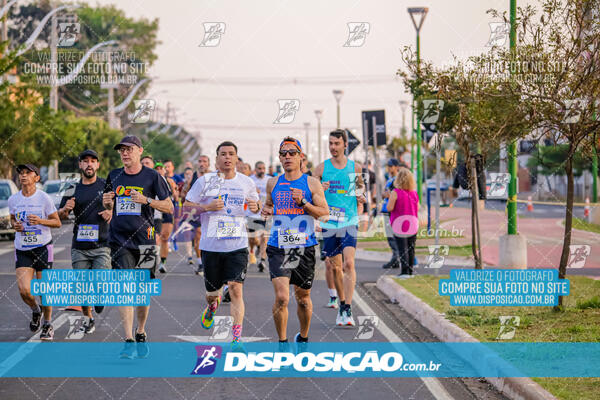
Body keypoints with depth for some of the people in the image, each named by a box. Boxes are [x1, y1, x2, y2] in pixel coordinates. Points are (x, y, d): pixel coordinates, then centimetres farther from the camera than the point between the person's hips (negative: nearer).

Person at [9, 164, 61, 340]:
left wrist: (40, 221, -19)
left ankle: (47, 324, 20)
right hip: (22, 250, 2)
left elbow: (57, 222, -1)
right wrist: (15, 225, -3)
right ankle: (35, 310, 22)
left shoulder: (44, 198, -7)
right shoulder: (13, 200, 2)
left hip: (43, 248, -2)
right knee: (24, 290, -11)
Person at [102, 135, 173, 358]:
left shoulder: (152, 177, 0)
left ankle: (141, 333, 27)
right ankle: (128, 340, -13)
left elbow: (169, 207, 0)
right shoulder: (114, 176, 10)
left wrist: (146, 200, -16)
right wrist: (107, 203, -2)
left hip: (144, 240, -1)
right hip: (119, 239, 2)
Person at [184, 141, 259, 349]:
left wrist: (255, 206, -1)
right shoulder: (205, 181, 0)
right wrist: (207, 207, -15)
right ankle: (212, 304, 50)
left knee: (236, 288, -15)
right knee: (212, 290, 11)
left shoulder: (246, 182, 7)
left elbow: (254, 203, 23)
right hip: (211, 244, 0)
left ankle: (237, 337, -14)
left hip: (237, 244, 0)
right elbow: (186, 205, 2)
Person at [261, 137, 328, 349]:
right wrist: (265, 210, 3)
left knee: (303, 298, 13)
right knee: (281, 297, -15)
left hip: (304, 248, 0)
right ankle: (282, 342, 0)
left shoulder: (311, 183, 1)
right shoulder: (273, 183, 9)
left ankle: (303, 337, 35)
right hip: (278, 248, 0)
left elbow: (324, 213, -3)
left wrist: (303, 202, -17)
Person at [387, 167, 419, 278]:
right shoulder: (414, 193, 4)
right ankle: (410, 271, 17)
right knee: (411, 248, 12)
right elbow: (418, 208, 10)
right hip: (413, 223, 4)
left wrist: (390, 199, 5)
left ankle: (405, 271, -12)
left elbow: (389, 208, -14)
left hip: (399, 223, -4)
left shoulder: (395, 192, -10)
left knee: (402, 248, -4)